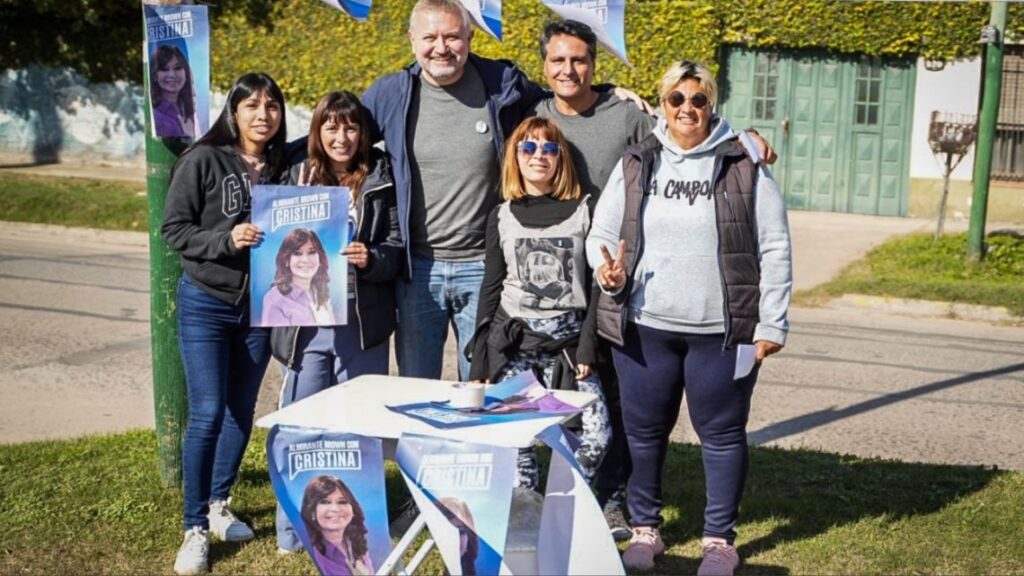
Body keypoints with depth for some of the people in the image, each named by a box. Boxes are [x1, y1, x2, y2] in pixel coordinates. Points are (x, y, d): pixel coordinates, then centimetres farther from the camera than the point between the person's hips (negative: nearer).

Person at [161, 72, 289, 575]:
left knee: (242, 413, 12)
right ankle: (195, 529, 6)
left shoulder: (282, 167, 3)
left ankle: (218, 504, 31)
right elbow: (174, 229, -9)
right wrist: (226, 240, -23)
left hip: (260, 307, 4)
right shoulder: (203, 161, -8)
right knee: (207, 415, -7)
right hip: (206, 304, -4)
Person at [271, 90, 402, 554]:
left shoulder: (380, 181, 3)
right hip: (307, 321, 1)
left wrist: (371, 258, -19)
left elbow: (399, 247, -1)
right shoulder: (298, 177, 8)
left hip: (363, 323, -1)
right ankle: (293, 530, 19)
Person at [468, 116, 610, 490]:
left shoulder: (583, 211, 4)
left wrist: (587, 345, -8)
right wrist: (479, 362, 5)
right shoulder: (502, 216, 8)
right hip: (513, 342, 1)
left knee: (596, 433, -11)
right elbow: (491, 288, 9)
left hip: (568, 341, -1)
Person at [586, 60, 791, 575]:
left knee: (722, 434, 8)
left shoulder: (744, 168, 0)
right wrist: (607, 271, -13)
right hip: (644, 326, 2)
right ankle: (644, 529, 28)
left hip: (721, 331, -2)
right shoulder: (634, 166, 6)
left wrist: (771, 324, -5)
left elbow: (774, 250, 0)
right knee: (643, 432, 11)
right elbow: (601, 233, 10)